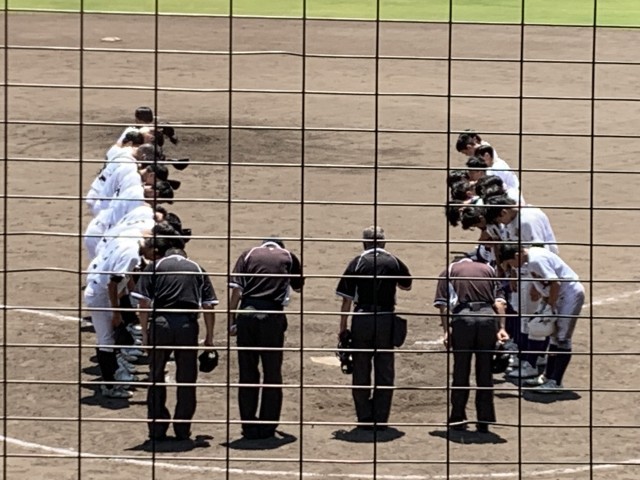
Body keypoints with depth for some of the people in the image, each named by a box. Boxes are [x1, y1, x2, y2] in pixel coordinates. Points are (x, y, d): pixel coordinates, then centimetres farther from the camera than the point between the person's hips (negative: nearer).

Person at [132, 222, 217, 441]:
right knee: (186, 378, 12)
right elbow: (208, 305, 9)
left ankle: (157, 428, 12)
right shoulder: (196, 269, 14)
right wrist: (209, 336, 15)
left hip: (160, 324, -1)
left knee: (156, 378, 11)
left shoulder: (154, 267, 6)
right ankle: (182, 428, 14)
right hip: (188, 325, 1)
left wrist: (145, 332, 4)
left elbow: (144, 302, -2)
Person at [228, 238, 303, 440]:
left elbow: (236, 290, 2)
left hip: (247, 314, 1)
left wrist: (232, 321, 3)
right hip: (273, 316, -1)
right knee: (272, 374, 9)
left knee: (247, 373, 8)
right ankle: (267, 426, 10)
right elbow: (298, 286, 25)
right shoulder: (288, 257, 12)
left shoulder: (248, 255, 12)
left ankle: (249, 426, 11)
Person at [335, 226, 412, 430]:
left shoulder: (357, 263, -4)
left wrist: (342, 327, 1)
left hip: (362, 320, -1)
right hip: (386, 319, 1)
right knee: (385, 372, 9)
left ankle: (365, 418, 10)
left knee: (361, 371, 8)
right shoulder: (394, 262, 1)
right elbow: (407, 285, 20)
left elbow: (347, 299, -5)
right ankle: (381, 418, 8)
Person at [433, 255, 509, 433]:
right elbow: (499, 301, 8)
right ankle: (484, 421, 13)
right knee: (485, 373, 10)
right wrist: (501, 328, 3)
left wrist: (446, 331, -1)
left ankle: (458, 419, 13)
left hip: (462, 317, -1)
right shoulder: (489, 269, 22)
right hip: (488, 317, 1)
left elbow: (443, 304, 4)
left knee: (461, 372, 9)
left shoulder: (450, 270, 17)